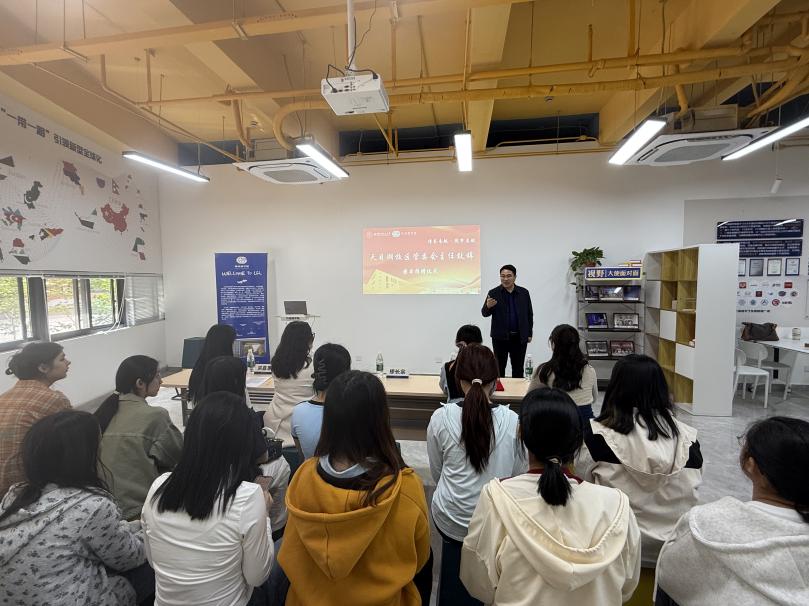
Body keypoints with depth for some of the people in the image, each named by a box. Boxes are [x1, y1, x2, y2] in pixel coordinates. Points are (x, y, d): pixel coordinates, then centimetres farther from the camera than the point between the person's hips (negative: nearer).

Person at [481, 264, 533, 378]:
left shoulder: (524, 293, 3)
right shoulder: (493, 293, -4)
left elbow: (529, 314, 9)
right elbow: (484, 313, -6)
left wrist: (529, 333, 7)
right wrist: (488, 306, -28)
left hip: (520, 337, 2)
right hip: (500, 337, -2)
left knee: (518, 369, 12)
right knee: (499, 368, 7)